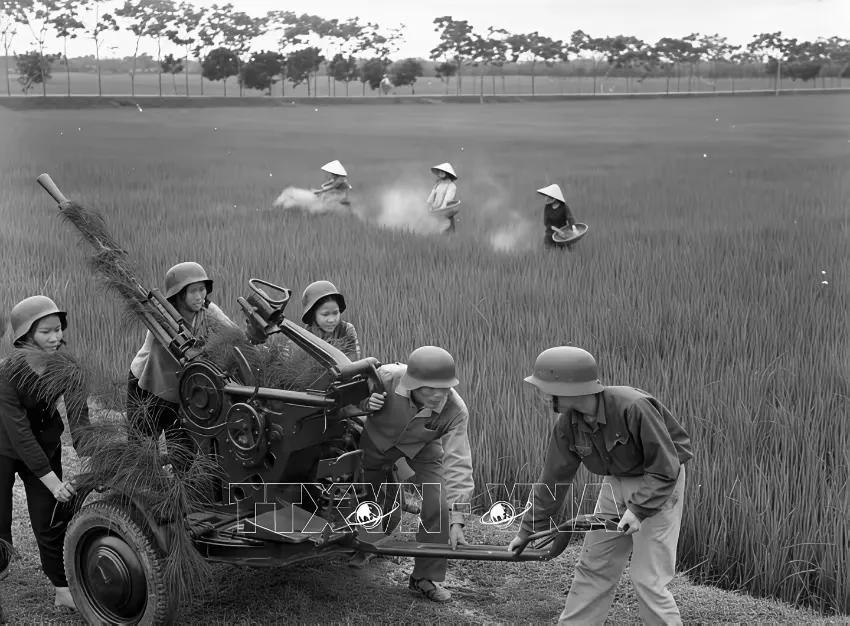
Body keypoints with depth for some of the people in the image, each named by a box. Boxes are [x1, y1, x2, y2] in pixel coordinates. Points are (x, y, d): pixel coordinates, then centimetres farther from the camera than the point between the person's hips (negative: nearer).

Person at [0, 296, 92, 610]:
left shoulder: (67, 369, -16)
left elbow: (78, 419, -22)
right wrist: (52, 481, -30)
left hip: (45, 446, 3)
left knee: (51, 521, 4)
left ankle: (63, 590, 13)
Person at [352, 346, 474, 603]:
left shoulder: (455, 411, -37)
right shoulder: (386, 377, -37)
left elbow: (458, 464, -38)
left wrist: (457, 520, -44)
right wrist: (366, 403, -40)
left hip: (421, 449, 0)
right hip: (378, 441, 0)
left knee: (437, 509, -16)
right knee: (388, 513, 9)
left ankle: (425, 578, 5)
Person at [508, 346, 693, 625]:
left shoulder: (633, 407, -32)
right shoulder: (568, 423, -11)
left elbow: (665, 468, -25)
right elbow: (554, 477, -1)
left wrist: (638, 509, -32)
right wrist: (528, 530, 4)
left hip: (659, 485, -6)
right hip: (617, 482, 7)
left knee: (647, 578, -8)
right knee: (593, 566, 10)